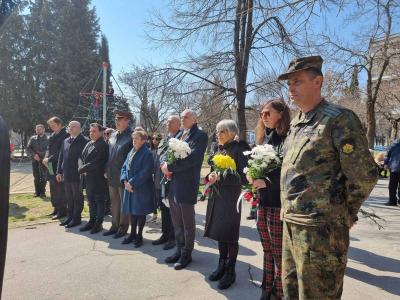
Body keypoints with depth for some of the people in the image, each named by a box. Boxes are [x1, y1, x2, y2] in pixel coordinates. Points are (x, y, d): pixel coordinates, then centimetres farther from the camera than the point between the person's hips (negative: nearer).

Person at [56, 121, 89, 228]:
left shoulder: (84, 141, -10)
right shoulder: (66, 141, 13)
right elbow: (61, 157, 14)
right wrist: (59, 171, 11)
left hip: (77, 175, -7)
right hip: (66, 175, 7)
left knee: (77, 198, 6)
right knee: (69, 198, 17)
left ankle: (76, 218, 17)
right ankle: (70, 216, 30)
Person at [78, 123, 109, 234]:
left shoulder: (103, 145, -15)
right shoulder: (88, 144, 12)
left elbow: (96, 163, -21)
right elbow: (83, 157, 15)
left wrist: (82, 169, -12)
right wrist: (83, 169, -4)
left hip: (99, 179, -8)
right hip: (88, 178, 8)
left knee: (99, 201, 5)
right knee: (91, 201, 16)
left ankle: (99, 223, 16)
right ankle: (92, 221, 29)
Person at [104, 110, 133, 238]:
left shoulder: (131, 135, -11)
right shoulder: (113, 135, 11)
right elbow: (109, 154, 16)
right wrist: (107, 170, 11)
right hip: (112, 176, 7)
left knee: (124, 202, 6)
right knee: (114, 202, 16)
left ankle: (123, 227, 19)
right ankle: (115, 226, 28)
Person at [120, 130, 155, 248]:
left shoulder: (147, 154, -13)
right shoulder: (131, 152, 10)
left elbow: (145, 172, -20)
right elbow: (124, 167, 11)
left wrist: (132, 183, -18)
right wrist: (125, 181, -5)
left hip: (142, 189, -7)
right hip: (130, 187, 7)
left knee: (140, 212, 5)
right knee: (132, 211, 15)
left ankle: (139, 236, 19)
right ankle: (133, 234, 30)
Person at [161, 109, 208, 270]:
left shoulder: (200, 135, -8)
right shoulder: (180, 135, 17)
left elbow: (191, 158, -20)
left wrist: (170, 167, -14)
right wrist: (166, 166, -4)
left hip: (187, 185, -8)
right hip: (173, 184, 8)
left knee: (188, 223, 7)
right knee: (177, 222, 18)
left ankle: (186, 254, 23)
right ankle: (179, 250, 33)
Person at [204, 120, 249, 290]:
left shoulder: (239, 149, -11)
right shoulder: (218, 149, 11)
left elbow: (243, 177, -16)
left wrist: (220, 178, -21)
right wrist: (211, 176, -3)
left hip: (230, 198, -7)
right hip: (216, 196, 7)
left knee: (230, 234, 4)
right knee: (219, 232, 14)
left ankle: (230, 271, 20)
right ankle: (222, 266, 30)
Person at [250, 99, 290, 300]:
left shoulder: (288, 139, -10)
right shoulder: (264, 139, 14)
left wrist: (267, 182, -19)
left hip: (278, 204, -7)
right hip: (263, 202, 7)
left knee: (279, 252, 5)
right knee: (267, 251, 17)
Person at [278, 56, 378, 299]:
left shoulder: (339, 119, -13)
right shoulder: (296, 123, 13)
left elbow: (364, 175, -14)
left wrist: (343, 216, -3)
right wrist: (289, 211, 14)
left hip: (320, 229, -8)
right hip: (291, 223, 8)